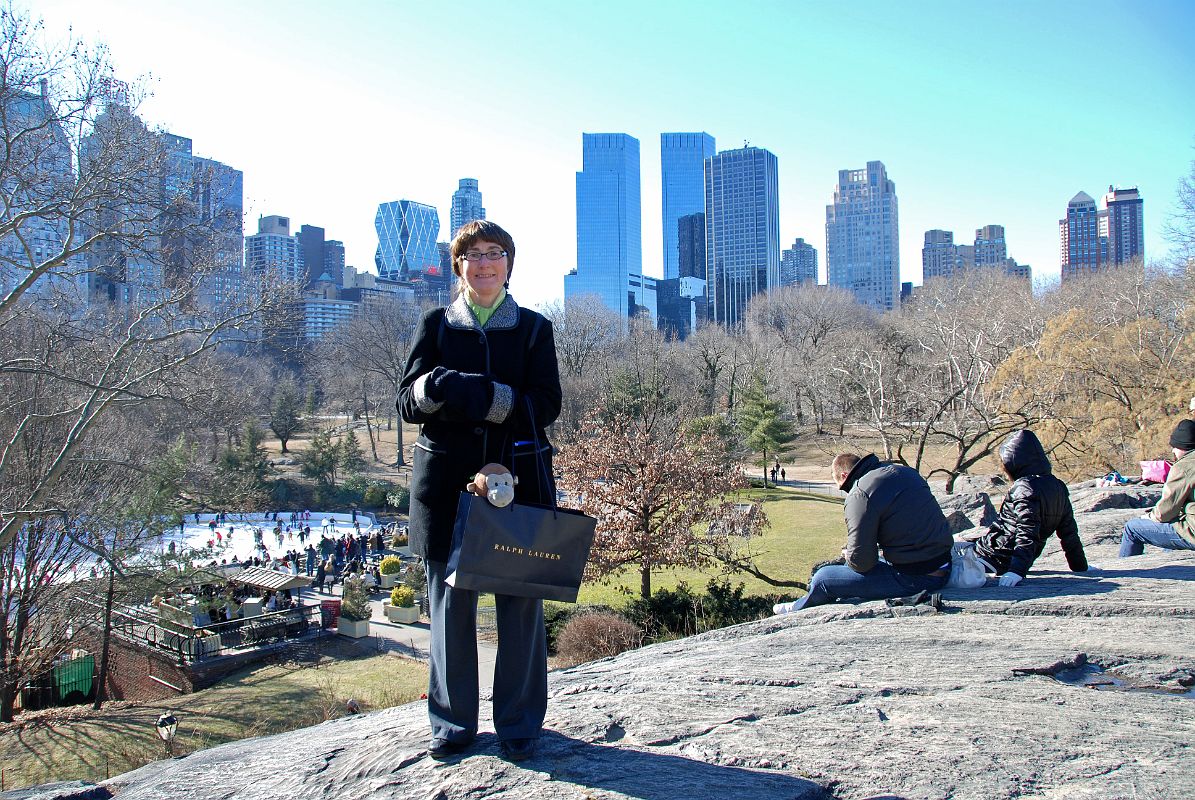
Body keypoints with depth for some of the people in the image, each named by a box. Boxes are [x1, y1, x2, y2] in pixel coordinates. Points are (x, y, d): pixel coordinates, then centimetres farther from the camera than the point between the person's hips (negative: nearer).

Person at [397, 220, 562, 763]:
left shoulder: (534, 328, 9)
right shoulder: (435, 325, 11)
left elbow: (547, 404, -2)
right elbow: (407, 401, 5)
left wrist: (490, 398, -19)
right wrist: (433, 388, -19)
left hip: (518, 477, 0)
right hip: (447, 479, 1)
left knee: (521, 603, 2)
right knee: (450, 602, 4)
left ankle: (520, 725, 16)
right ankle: (453, 723, 20)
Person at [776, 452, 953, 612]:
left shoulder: (860, 495, -16)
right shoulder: (905, 471, 9)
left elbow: (861, 561, -17)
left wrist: (848, 555, 7)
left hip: (913, 579, -9)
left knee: (823, 578, 2)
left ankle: (796, 611, 31)